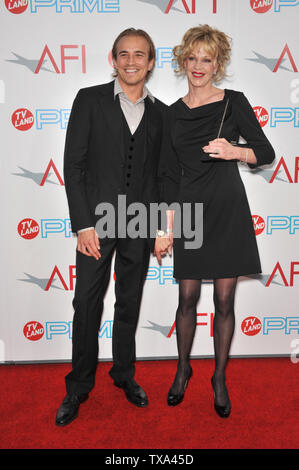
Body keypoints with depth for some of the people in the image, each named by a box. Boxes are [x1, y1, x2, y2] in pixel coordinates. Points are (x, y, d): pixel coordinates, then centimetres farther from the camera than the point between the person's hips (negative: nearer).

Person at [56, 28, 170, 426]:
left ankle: (125, 374, 33)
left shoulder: (160, 112, 9)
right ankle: (79, 385, 22)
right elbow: (73, 165, -4)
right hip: (96, 220, -2)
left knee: (130, 303, 13)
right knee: (87, 302, 3)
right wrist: (83, 224, -11)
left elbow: (161, 174, 10)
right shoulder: (90, 100, 1)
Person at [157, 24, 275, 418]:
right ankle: (183, 369, 31)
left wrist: (236, 151, -17)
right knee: (188, 297, 8)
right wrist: (169, 215, 4)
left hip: (228, 211, -2)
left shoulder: (234, 102, 1)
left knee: (224, 300, 5)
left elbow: (266, 152, 2)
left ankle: (220, 378, 24)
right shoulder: (174, 113, 10)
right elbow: (170, 171, 12)